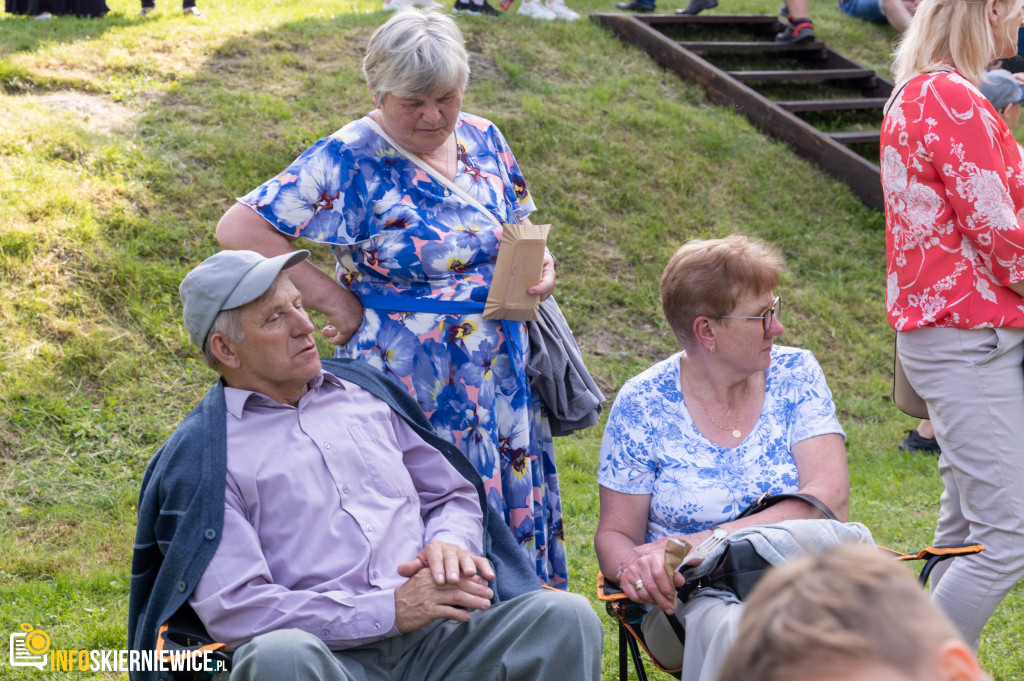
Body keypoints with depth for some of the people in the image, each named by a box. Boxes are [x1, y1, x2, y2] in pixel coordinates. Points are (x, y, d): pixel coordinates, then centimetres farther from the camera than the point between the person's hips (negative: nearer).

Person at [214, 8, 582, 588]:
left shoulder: (483, 139, 6)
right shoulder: (350, 160, -12)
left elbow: (522, 230, 20)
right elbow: (238, 229, -16)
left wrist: (541, 266, -4)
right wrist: (333, 299, -15)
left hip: (500, 376, 6)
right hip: (410, 385, -6)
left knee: (514, 513, 13)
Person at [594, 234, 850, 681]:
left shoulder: (795, 373, 4)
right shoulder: (642, 403, -1)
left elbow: (830, 498, -9)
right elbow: (615, 534, 5)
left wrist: (703, 542, -21)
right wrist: (634, 569, -21)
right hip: (688, 596, -2)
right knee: (734, 629, -37)